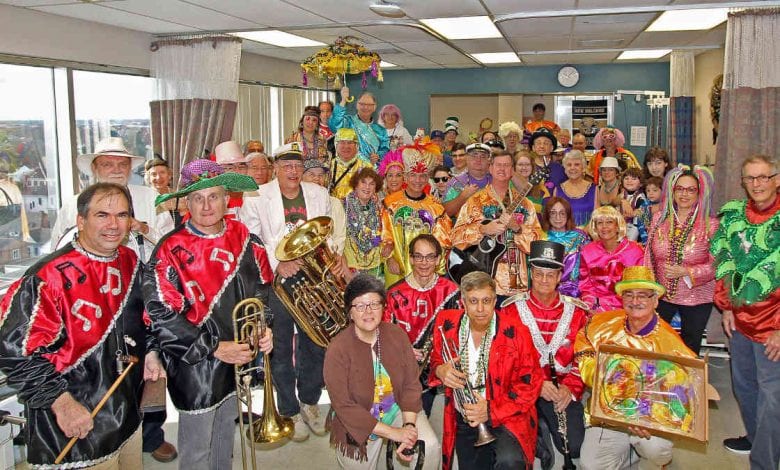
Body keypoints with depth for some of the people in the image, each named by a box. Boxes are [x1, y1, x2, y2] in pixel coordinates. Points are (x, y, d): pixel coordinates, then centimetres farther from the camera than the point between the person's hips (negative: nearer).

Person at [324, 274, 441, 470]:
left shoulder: (397, 335, -10)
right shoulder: (337, 349, -20)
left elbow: (411, 384, -7)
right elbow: (343, 405, -22)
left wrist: (409, 424, -23)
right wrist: (392, 432, -25)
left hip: (398, 407, 2)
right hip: (359, 421, -2)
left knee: (429, 447, -18)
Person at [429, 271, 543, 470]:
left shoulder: (515, 331, -12)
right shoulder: (446, 324, -4)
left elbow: (530, 382, -9)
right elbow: (435, 360, 12)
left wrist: (491, 411, -18)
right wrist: (440, 370, -13)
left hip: (506, 418, -3)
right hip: (464, 422, 4)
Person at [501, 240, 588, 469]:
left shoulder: (576, 311, 9)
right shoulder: (512, 309, 2)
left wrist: (570, 387, -11)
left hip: (563, 388, 2)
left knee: (574, 445, -18)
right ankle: (540, 433, 4)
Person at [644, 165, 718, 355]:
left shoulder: (710, 225, -11)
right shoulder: (659, 219, -1)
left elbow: (715, 265, -11)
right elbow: (649, 258, 4)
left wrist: (685, 272, -23)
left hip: (697, 300, -2)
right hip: (661, 295, 2)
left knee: (690, 350, 16)